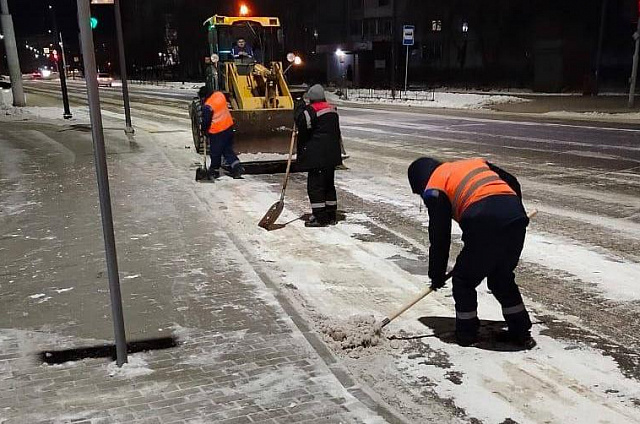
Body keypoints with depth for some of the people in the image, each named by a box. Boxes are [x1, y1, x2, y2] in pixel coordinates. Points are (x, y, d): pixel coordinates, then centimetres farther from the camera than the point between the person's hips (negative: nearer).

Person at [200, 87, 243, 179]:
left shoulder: (207, 106, -23)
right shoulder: (220, 94, -3)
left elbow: (206, 121, -14)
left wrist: (204, 130, 4)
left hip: (217, 131, -7)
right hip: (229, 127, 7)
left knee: (215, 152, 10)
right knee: (228, 149, 17)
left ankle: (214, 171, 24)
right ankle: (237, 166, 7)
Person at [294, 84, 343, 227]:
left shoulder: (312, 110, -12)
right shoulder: (332, 109, 16)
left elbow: (303, 125, -20)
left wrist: (300, 108, -5)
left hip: (318, 156, -9)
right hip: (332, 155, 9)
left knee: (315, 185, -4)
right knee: (329, 184, 16)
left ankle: (320, 218, -5)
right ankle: (331, 216, 22)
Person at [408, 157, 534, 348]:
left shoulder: (434, 188, 12)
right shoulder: (477, 162, 30)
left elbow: (439, 236, 10)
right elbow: (513, 184, 25)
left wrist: (437, 275, 19)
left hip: (485, 224, -6)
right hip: (516, 218, 7)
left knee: (464, 280, 15)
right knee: (502, 278, 24)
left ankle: (466, 334, 24)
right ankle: (521, 332, 30)